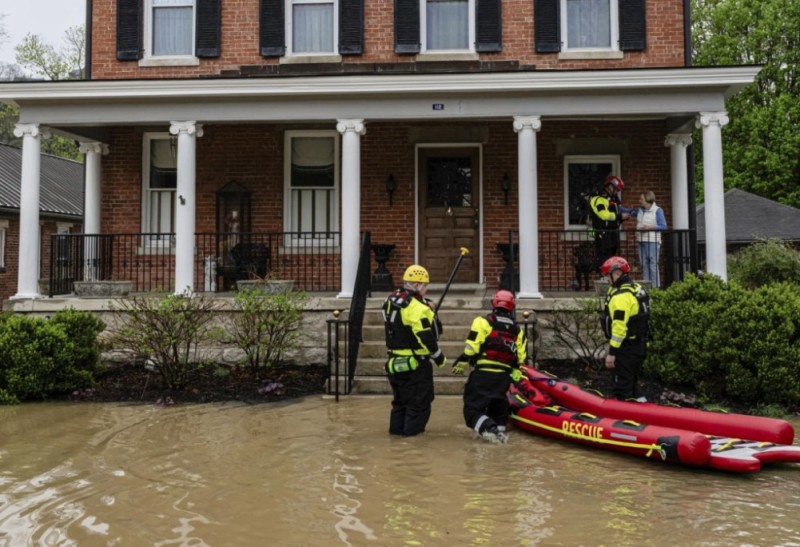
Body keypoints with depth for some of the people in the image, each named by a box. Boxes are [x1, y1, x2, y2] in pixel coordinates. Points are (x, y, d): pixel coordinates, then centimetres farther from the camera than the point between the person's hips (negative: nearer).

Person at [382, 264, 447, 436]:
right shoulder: (418, 308, -22)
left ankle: (397, 428, 27)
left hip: (396, 360, 8)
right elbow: (426, 338, -22)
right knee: (419, 401, 4)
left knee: (400, 398, 21)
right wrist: (439, 357, -7)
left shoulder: (391, 301, 5)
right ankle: (413, 430, 8)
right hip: (416, 363, -8)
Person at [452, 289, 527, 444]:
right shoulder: (518, 330, 13)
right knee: (498, 406, 24)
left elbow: (471, 347, -11)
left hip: (483, 374, -5)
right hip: (504, 376, 5)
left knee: (473, 407, -2)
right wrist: (515, 376, 22)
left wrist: (461, 363, -2)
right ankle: (500, 429, 10)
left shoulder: (483, 322, -3)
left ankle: (489, 429, -21)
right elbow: (520, 357, 13)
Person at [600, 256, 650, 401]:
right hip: (639, 345, 10)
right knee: (631, 384, 20)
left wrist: (612, 352, -23)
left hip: (626, 348, -10)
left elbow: (619, 327, -26)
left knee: (621, 389, -3)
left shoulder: (621, 296, -21)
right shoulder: (637, 289, 10)